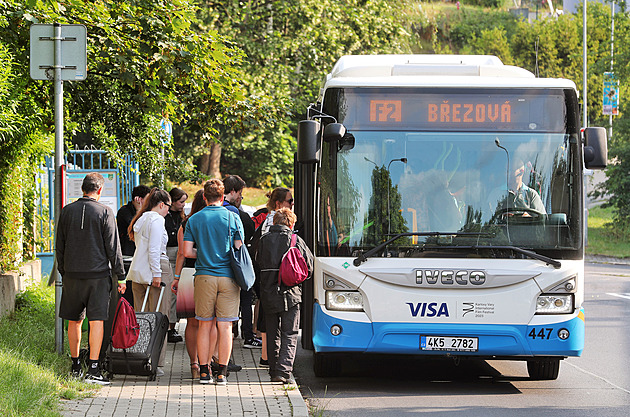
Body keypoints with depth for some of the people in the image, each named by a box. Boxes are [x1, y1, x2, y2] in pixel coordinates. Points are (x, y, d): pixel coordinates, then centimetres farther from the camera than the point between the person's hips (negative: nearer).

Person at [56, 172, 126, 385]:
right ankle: (93, 369, -9)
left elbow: (59, 246, 10)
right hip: (98, 274, -3)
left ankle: (75, 367, 20)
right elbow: (113, 247, -5)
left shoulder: (67, 211, 5)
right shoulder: (104, 212, -5)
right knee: (96, 320, -4)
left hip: (72, 274, 3)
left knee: (74, 321, 13)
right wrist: (120, 276, 0)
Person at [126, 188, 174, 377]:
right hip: (154, 271, -8)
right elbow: (154, 250, -16)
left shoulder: (140, 220, 16)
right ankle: (155, 363, -7)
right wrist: (157, 274, -16)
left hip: (138, 272, 8)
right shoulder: (156, 220, -10)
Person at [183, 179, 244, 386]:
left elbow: (187, 252, 0)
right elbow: (239, 250, -2)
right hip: (228, 276, -1)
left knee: (205, 325, 8)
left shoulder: (194, 220, 3)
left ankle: (204, 371, 8)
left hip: (204, 276, 1)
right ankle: (222, 373, 0)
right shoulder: (232, 218, 0)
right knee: (224, 326, 1)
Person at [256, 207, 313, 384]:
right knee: (289, 335, 1)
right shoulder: (296, 241, -3)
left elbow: (258, 265, 8)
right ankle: (284, 371, -12)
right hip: (291, 295, -2)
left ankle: (274, 372, 16)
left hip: (268, 295, 2)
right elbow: (309, 268, 2)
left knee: (273, 335, 13)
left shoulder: (264, 241, 2)